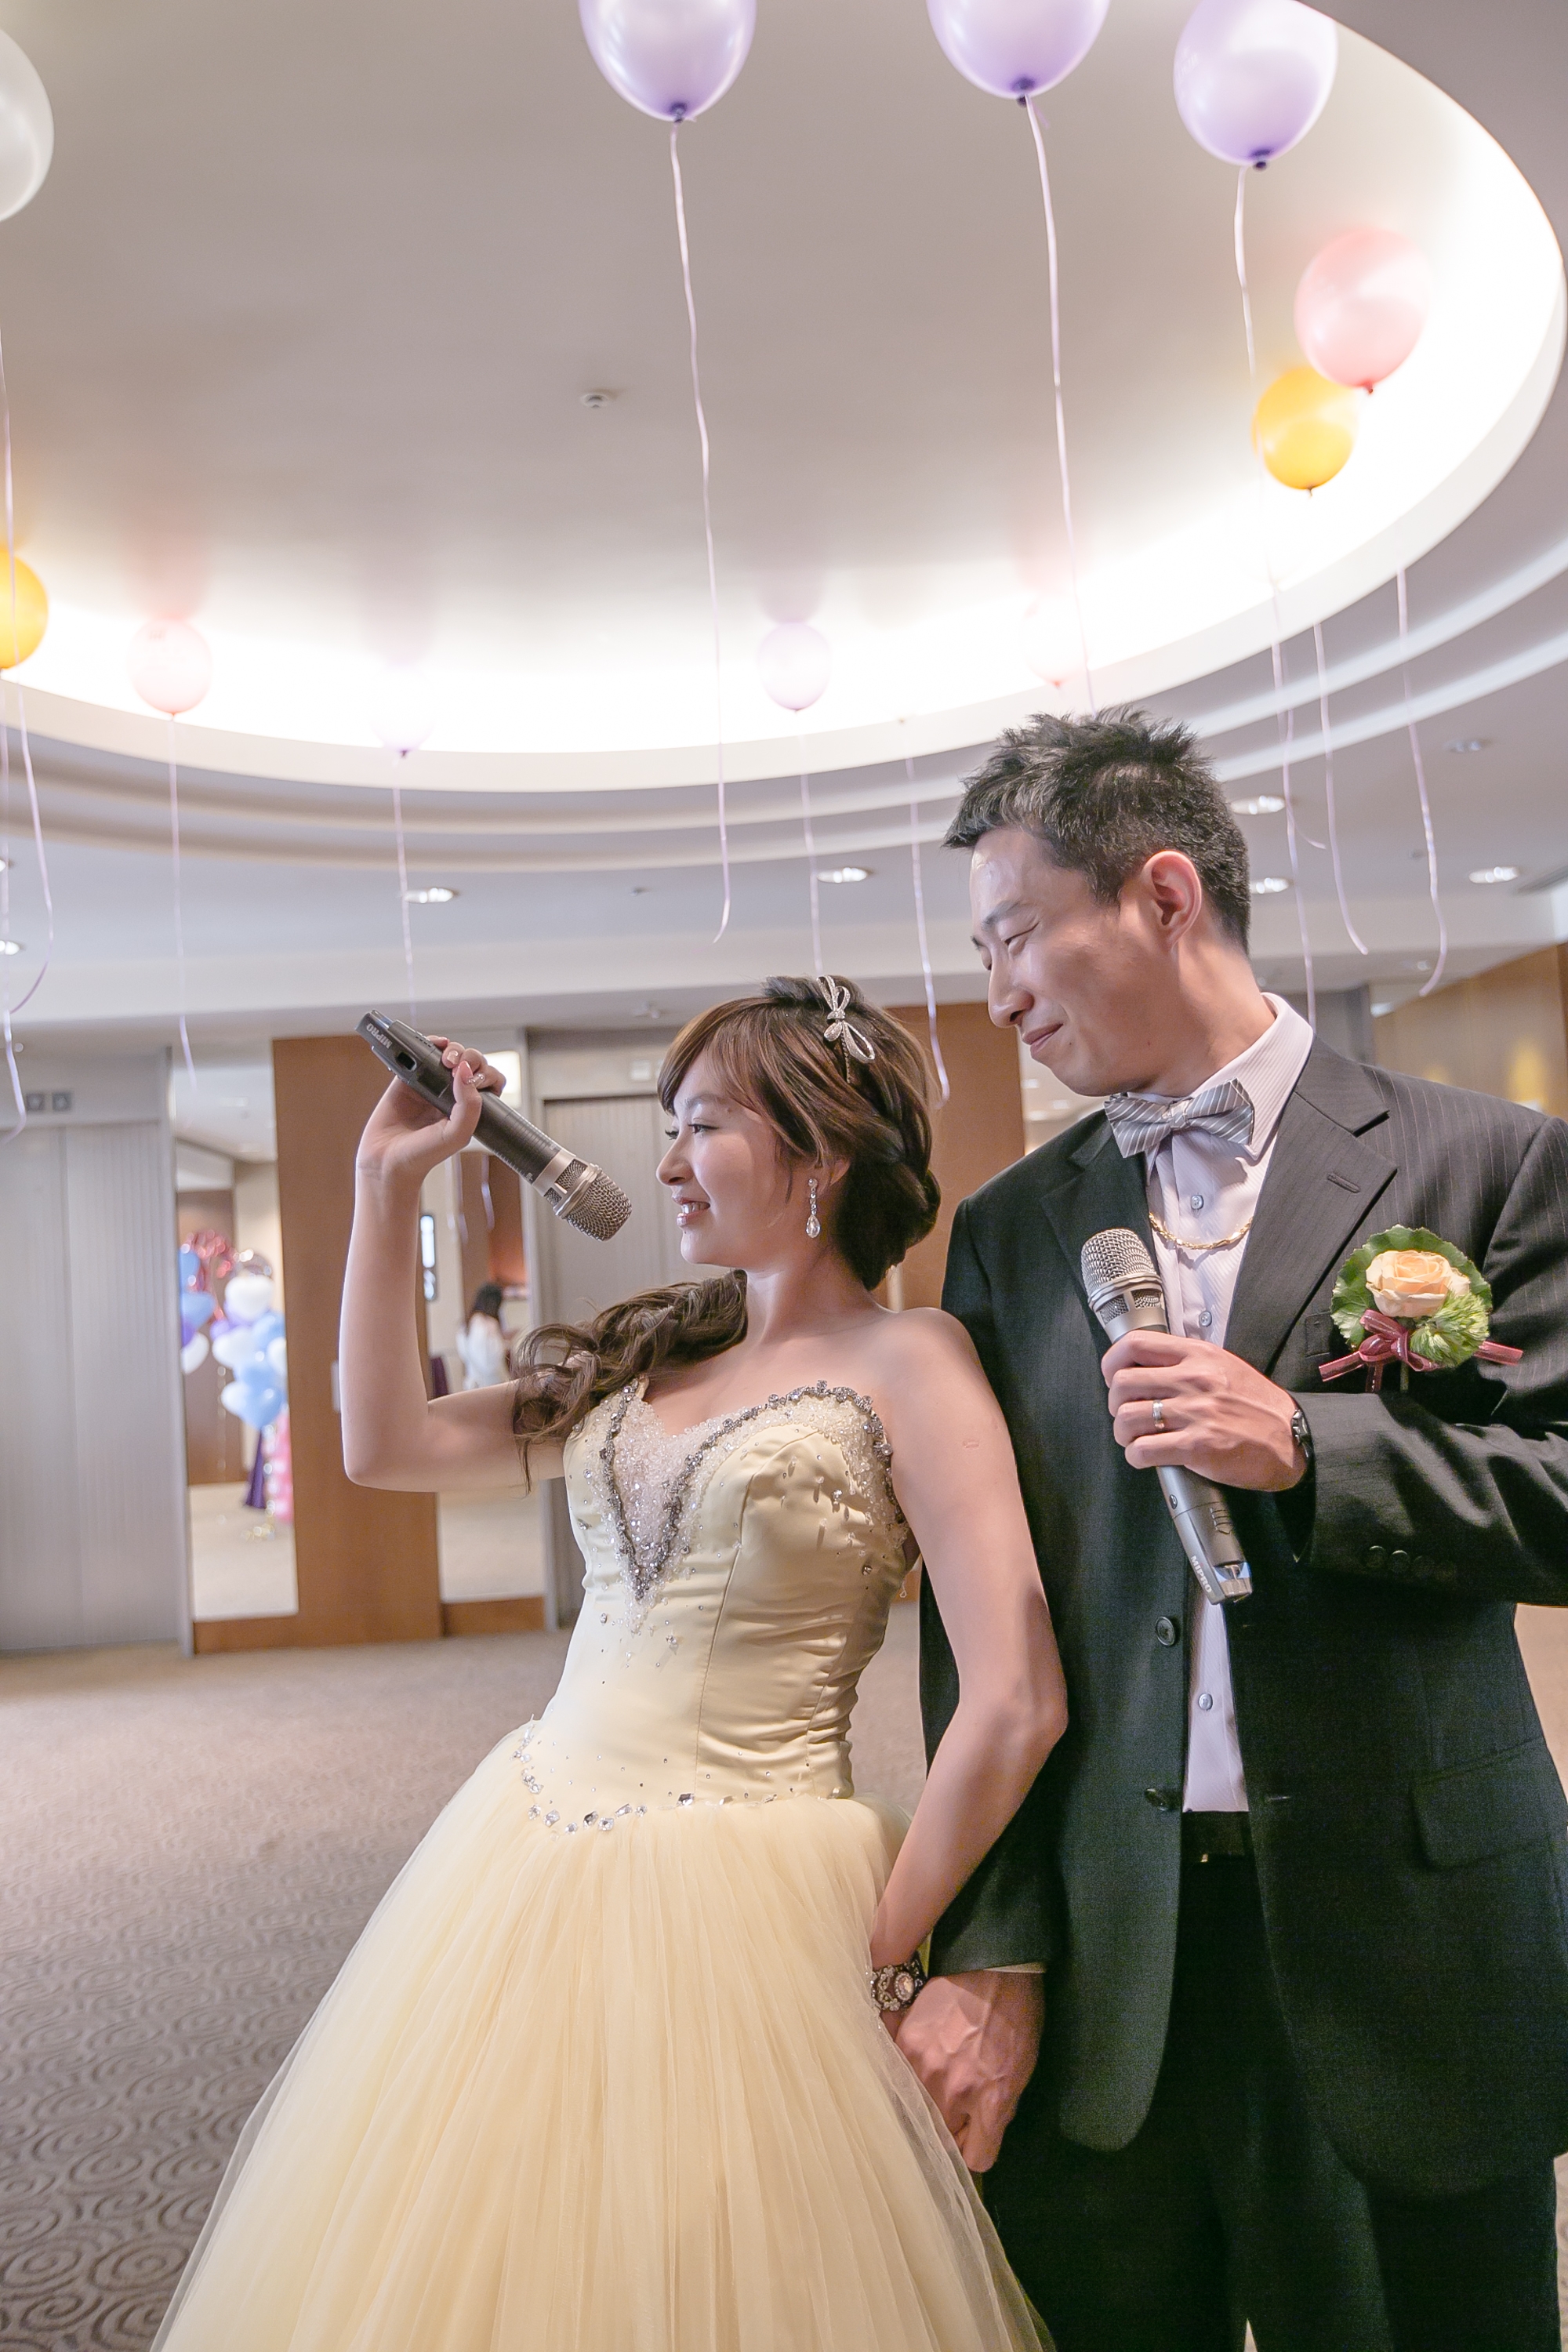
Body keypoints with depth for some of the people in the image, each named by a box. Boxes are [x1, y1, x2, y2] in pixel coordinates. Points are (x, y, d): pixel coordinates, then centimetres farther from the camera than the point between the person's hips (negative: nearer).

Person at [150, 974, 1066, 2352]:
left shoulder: (909, 1365, -11)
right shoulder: (653, 1358, 9)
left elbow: (1015, 1707, -16)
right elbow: (385, 1445, 11)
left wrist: (876, 1956, -8)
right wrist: (390, 1189, 7)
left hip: (732, 1910, -6)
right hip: (526, 1860, 7)